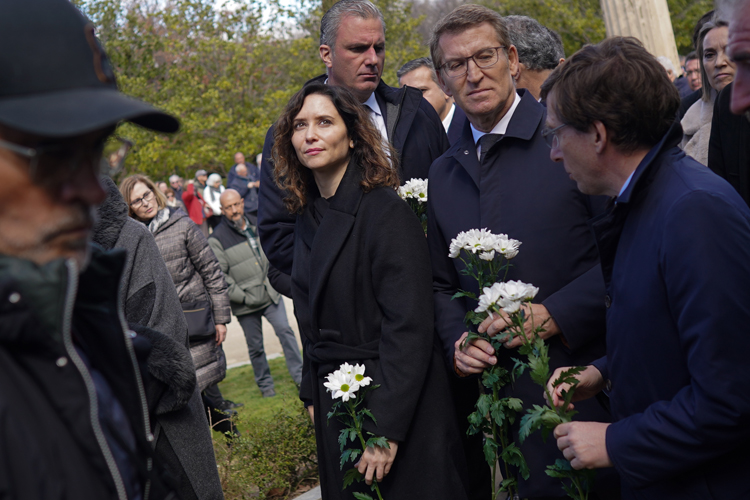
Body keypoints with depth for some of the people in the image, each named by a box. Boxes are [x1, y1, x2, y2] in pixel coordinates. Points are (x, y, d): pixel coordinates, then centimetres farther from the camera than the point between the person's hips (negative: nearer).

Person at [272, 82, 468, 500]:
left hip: (397, 410, -7)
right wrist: (313, 395, 10)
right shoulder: (308, 217, 7)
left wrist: (385, 428, -23)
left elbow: (409, 327, -21)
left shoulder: (386, 211, -16)